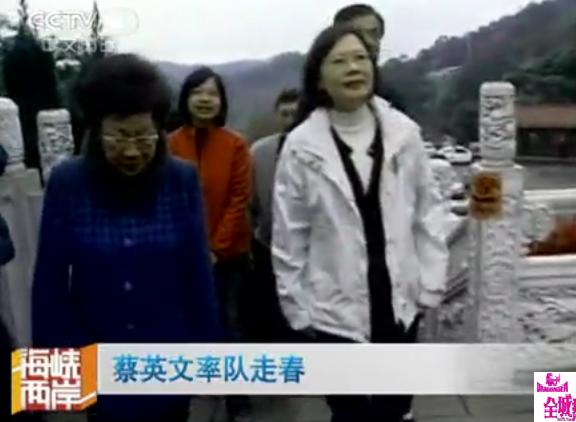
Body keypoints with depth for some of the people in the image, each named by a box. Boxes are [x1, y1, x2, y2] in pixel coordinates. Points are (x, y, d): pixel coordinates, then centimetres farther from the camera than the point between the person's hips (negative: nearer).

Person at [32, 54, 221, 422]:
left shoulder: (183, 180, -10)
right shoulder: (66, 183, -11)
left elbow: (199, 272, -5)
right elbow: (50, 280, -6)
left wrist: (207, 348, -2)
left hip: (170, 356, 1)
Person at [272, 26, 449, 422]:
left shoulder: (404, 132, -4)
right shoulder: (301, 145, -10)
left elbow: (429, 209, 3)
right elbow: (289, 236, -5)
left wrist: (431, 283, 1)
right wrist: (297, 307, -3)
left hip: (399, 303, 2)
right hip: (335, 309, -2)